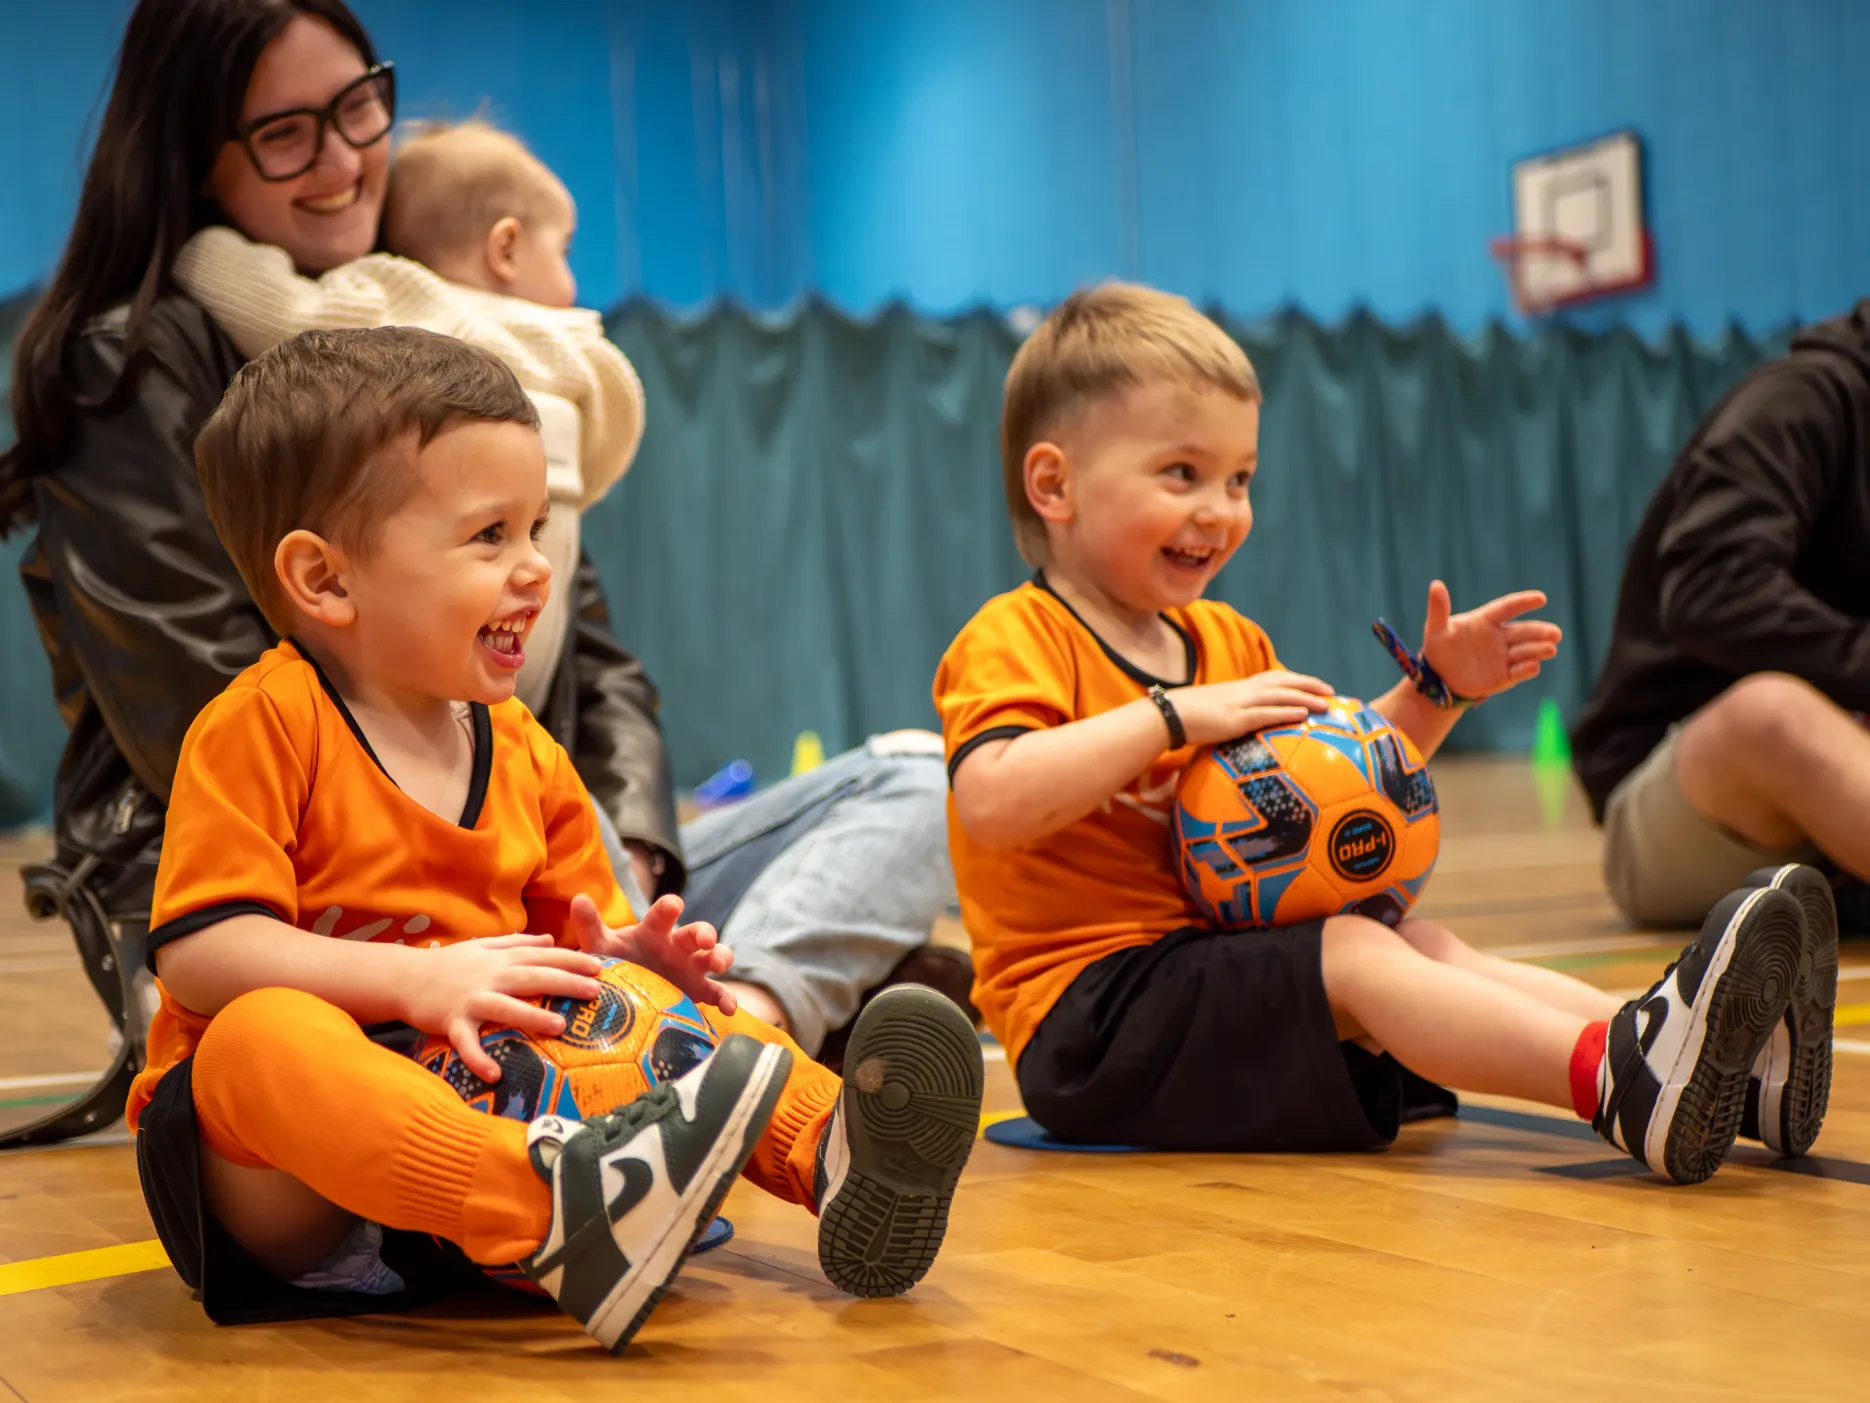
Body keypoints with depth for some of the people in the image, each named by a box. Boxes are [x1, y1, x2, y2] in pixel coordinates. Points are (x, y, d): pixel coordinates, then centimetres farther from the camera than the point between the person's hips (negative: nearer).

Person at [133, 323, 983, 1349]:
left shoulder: (524, 755, 12)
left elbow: (569, 947, 17)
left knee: (698, 1013, -3)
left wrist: (620, 956, -8)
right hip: (286, 1189, -6)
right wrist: (412, 980, -26)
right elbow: (196, 953, -17)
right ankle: (560, 1217, -60)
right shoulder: (263, 727, -9)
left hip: (482, 1098, 6)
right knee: (261, 1035, -38)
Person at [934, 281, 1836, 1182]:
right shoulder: (1015, 640, -8)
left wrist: (1433, 693, 11)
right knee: (1354, 954, -26)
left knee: (1425, 946, -12)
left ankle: (1726, 1075, -26)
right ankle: (1620, 1085, -44)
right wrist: (1176, 716, -27)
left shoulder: (1226, 641, 20)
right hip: (1091, 1020, -8)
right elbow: (991, 802, -28)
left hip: (1216, 976, 8)